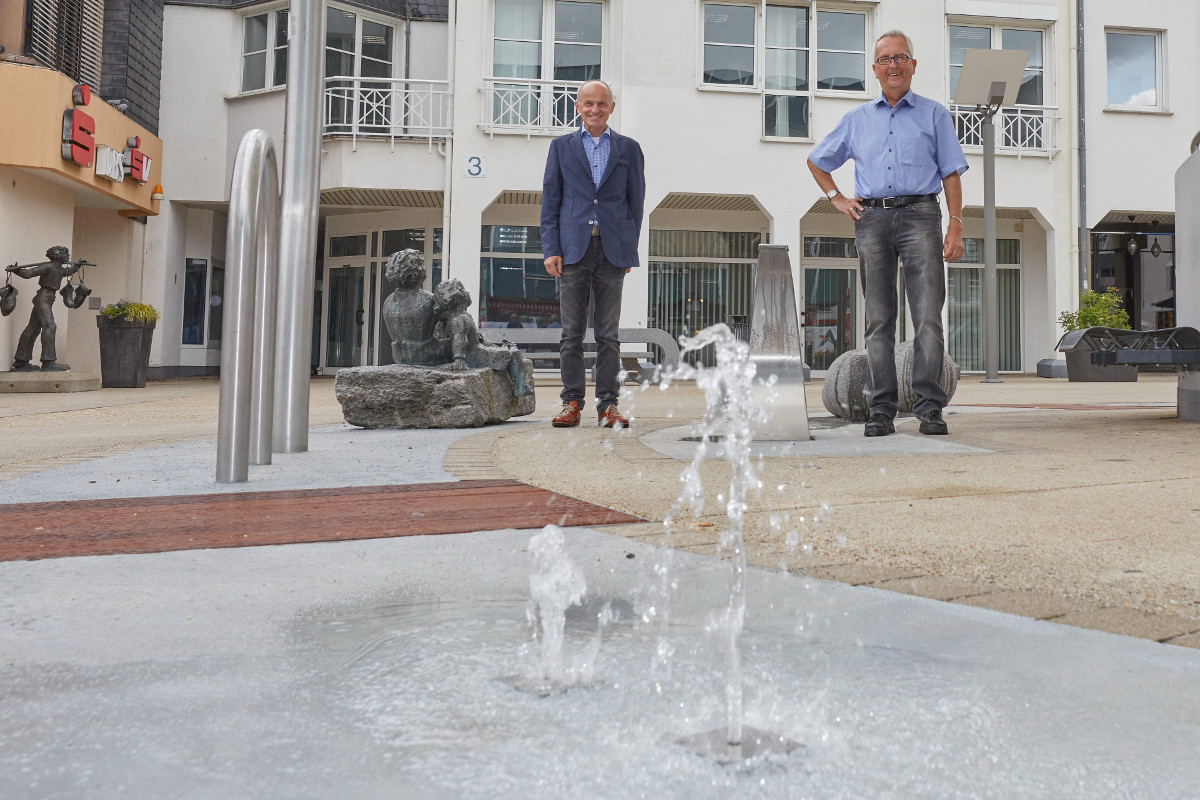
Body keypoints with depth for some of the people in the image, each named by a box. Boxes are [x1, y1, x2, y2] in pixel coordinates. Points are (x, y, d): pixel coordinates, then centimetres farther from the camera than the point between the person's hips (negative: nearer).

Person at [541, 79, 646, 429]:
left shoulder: (629, 149, 12)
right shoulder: (562, 146, 12)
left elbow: (636, 201, 11)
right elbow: (550, 201, 8)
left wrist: (629, 249, 2)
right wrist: (551, 249, -2)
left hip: (612, 250, 0)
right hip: (573, 249, 0)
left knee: (609, 333, 2)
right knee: (572, 331, 2)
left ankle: (608, 405, 6)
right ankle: (572, 403, 7)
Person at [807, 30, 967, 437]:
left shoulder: (934, 114, 14)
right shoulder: (857, 119, 19)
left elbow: (951, 173, 8)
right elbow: (816, 161, 28)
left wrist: (955, 227, -2)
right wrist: (837, 198, 14)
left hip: (919, 215, -2)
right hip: (871, 219, 2)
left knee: (928, 316, -10)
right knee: (878, 319, 0)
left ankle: (930, 408, -7)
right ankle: (881, 409, 1)